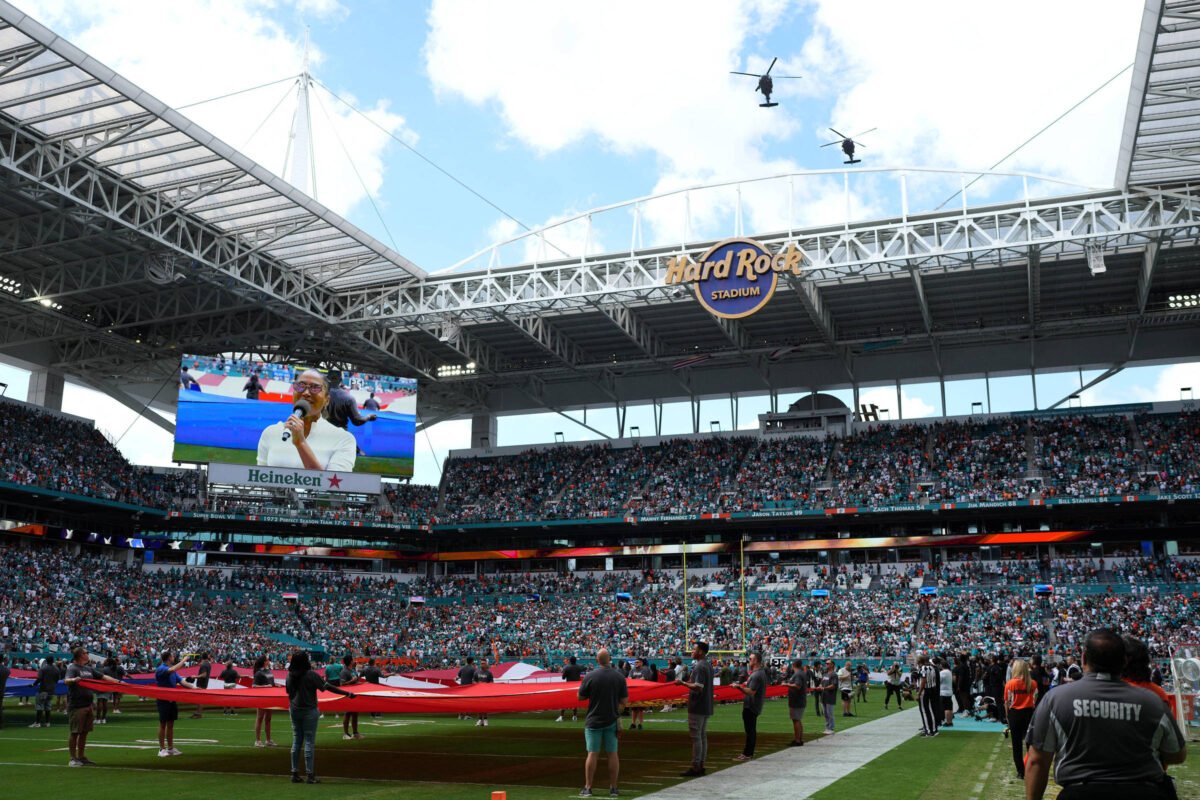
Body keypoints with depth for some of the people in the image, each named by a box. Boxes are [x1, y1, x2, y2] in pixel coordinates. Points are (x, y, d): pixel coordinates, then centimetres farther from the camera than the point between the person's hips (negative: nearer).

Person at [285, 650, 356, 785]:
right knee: (309, 742, -1)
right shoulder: (311, 675, -15)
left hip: (294, 711, 5)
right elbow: (328, 687, -16)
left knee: (296, 741, 11)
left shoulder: (290, 675, 1)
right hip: (308, 711, -5)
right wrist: (347, 693, -12)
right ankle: (310, 775, 0)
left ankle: (295, 773, 13)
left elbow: (288, 691, 12)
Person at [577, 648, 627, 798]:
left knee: (592, 753, 3)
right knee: (612, 753, 8)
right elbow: (624, 701, -3)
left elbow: (581, 697, -2)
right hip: (612, 720, 2)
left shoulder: (590, 676, -11)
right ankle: (613, 788, 11)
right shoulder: (619, 677, -4)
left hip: (594, 720, -2)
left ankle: (588, 788, 6)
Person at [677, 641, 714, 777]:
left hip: (697, 708, -10)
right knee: (703, 736, 13)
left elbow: (698, 687, -26)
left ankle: (695, 767, -4)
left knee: (696, 736, -6)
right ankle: (701, 766, 18)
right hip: (706, 708, 10)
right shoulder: (708, 665, 13)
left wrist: (683, 683, -18)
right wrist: (688, 683, 21)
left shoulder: (699, 667, -18)